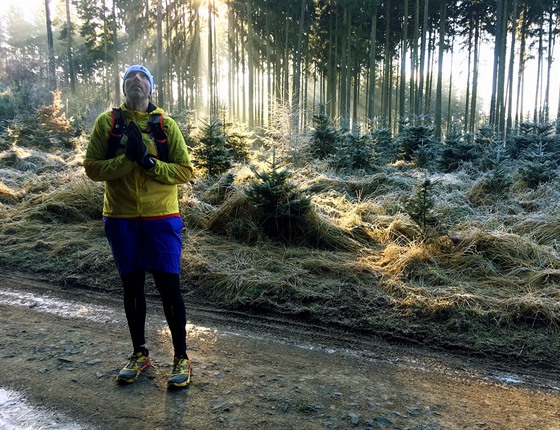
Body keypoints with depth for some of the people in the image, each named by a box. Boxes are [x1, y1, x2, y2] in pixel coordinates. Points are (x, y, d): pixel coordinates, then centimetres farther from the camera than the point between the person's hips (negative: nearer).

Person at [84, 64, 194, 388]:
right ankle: (140, 353, 29)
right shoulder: (107, 122, 2)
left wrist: (149, 162, -17)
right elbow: (92, 168, -3)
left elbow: (185, 171, -5)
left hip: (161, 219, -1)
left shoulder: (166, 124, 0)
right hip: (121, 219, 2)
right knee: (132, 285, 12)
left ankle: (182, 358, 15)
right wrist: (127, 159, -18)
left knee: (169, 285, 0)